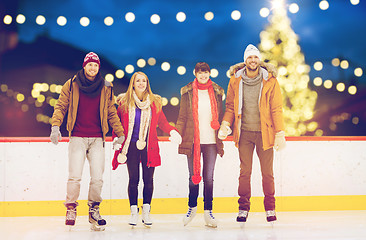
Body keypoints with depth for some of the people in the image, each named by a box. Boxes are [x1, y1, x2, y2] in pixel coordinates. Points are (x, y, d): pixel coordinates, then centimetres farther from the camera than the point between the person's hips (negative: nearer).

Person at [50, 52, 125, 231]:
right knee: (74, 176, -8)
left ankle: (94, 209, 13)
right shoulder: (71, 85, 5)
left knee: (97, 177, -3)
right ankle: (71, 209, 9)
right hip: (77, 138, -2)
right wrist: (55, 126, -9)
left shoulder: (106, 88, 10)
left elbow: (111, 113, 15)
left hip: (97, 139, 2)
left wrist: (120, 134, 13)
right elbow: (61, 106, 5)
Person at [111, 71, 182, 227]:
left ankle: (146, 212, 11)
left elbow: (162, 122, 11)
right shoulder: (124, 102, 4)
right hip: (131, 146, -1)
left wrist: (172, 131, -7)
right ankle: (134, 212, 9)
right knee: (133, 179, 2)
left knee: (148, 179, 2)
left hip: (149, 146, 1)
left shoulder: (155, 102, 7)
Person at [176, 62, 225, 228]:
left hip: (211, 141, 1)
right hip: (192, 140, 0)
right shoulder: (188, 92, 5)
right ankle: (192, 207, 22)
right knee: (194, 176, 4)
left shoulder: (216, 92, 9)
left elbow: (220, 116, 13)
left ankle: (208, 212, 6)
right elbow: (182, 117, 5)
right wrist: (177, 133, -5)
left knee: (208, 177, 1)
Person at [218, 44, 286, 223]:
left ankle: (270, 208, 16)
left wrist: (280, 134, -8)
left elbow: (276, 108, -2)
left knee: (267, 172, 4)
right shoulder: (236, 80, 2)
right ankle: (243, 208, 14)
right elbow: (230, 106, 9)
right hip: (244, 133, 1)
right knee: (245, 172, 4)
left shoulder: (270, 81, -3)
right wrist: (225, 124, -6)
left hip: (264, 132, -1)